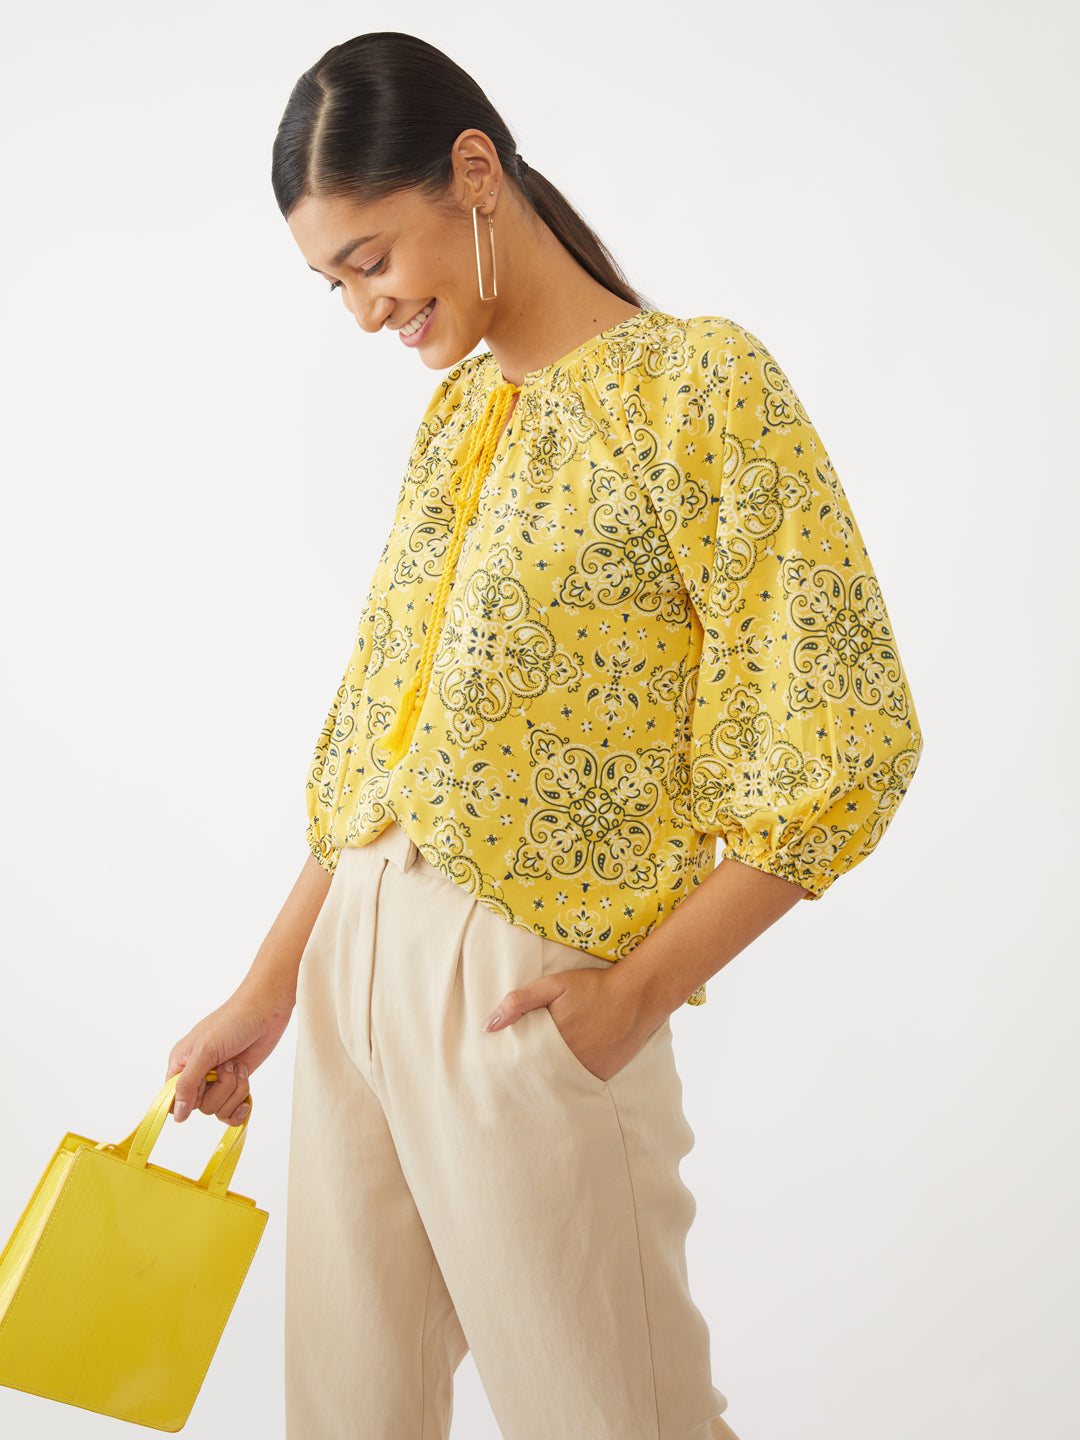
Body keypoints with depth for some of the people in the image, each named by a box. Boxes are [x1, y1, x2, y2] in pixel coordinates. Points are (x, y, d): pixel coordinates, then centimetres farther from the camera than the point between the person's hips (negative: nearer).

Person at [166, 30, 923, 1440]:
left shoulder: (701, 383, -9)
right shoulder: (455, 410, 12)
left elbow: (844, 746, -12)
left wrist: (637, 993, -13)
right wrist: (267, 992, 11)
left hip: (528, 996, -6)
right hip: (357, 965, 7)